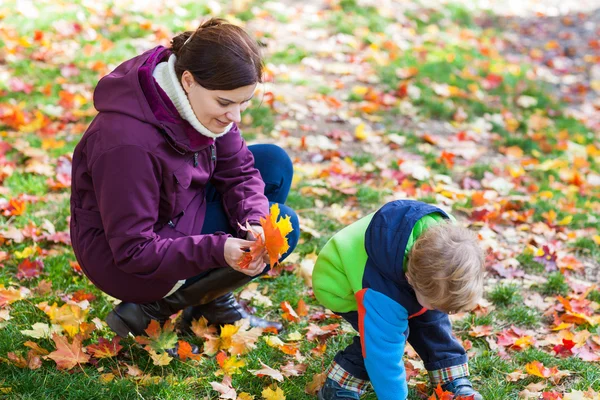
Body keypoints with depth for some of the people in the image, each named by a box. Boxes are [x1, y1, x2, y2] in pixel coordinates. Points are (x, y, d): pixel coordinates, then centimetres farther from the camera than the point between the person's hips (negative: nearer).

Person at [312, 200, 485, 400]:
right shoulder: (381, 295, -47)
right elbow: (383, 353, -39)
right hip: (340, 283, -7)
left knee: (431, 316, -3)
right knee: (389, 333, -23)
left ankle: (456, 382, 12)